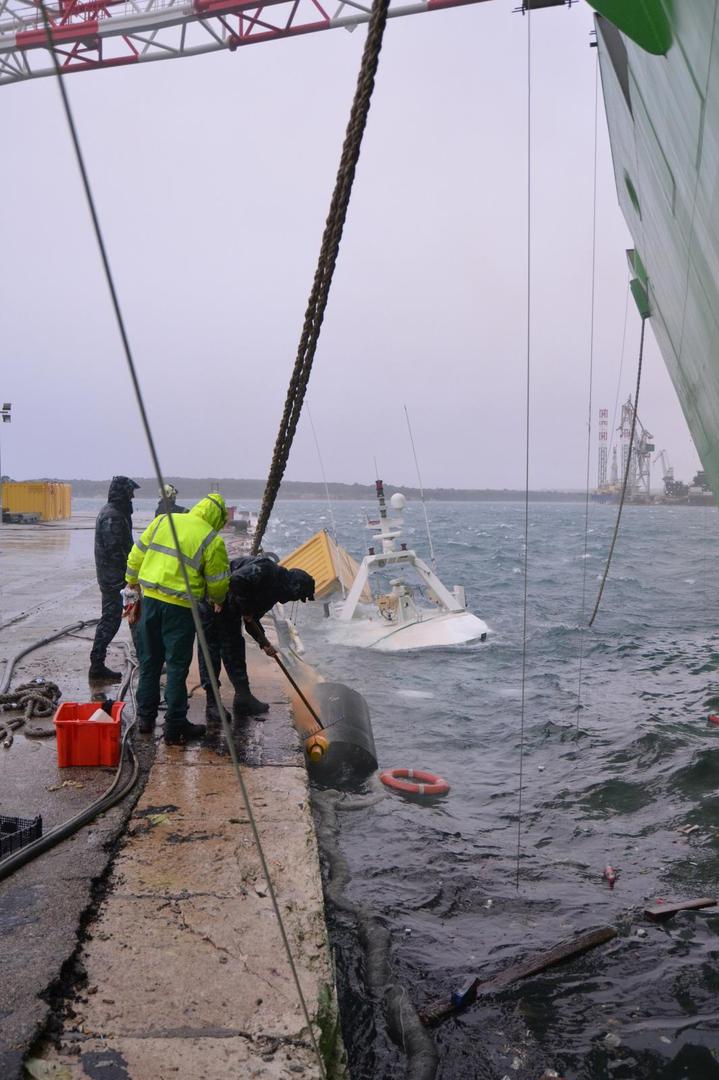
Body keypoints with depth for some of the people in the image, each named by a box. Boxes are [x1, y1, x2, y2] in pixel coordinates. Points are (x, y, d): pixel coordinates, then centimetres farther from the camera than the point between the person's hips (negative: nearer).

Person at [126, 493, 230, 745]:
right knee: (177, 667, 4)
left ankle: (146, 717, 28)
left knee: (149, 661, 17)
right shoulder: (213, 541, -7)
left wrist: (132, 578, 29)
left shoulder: (163, 521, 6)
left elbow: (138, 552, 12)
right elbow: (218, 583, 0)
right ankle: (175, 728, 11)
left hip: (150, 597, 5)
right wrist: (217, 600, 21)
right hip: (180, 608, -5)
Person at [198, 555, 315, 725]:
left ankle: (244, 699, 20)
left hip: (229, 610, 11)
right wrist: (245, 608, -21)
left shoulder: (274, 590, 10)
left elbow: (252, 620, 16)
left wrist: (264, 644, 3)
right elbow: (237, 580, -35)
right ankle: (212, 705, -1)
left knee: (235, 650, 13)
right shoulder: (266, 570, -20)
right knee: (211, 649, -6)